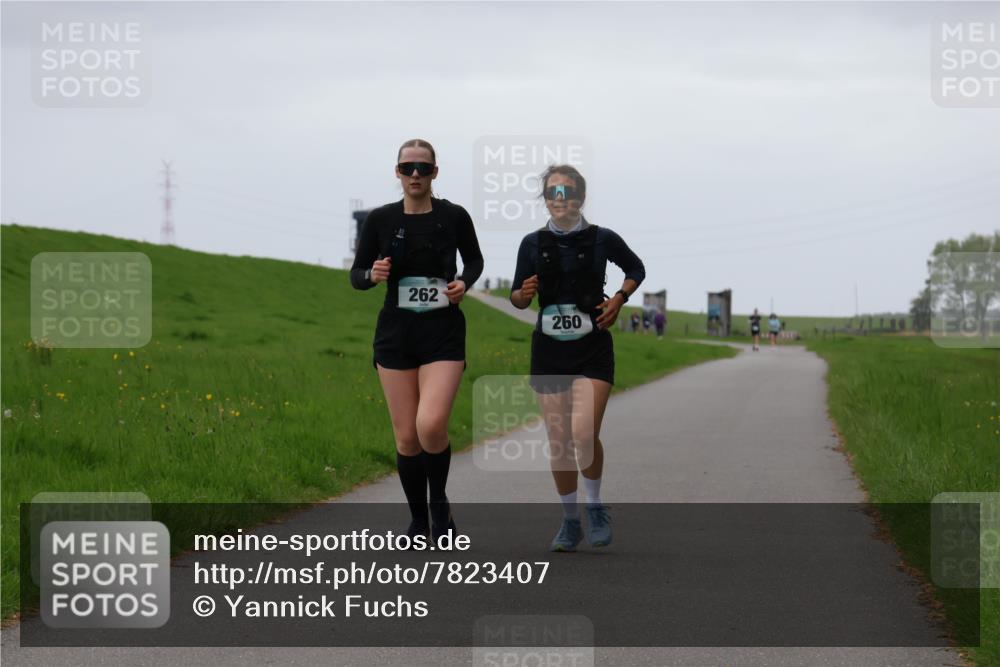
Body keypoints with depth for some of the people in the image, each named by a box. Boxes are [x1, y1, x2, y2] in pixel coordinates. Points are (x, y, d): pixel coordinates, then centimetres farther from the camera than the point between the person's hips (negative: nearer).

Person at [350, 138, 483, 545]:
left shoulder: (454, 217, -2)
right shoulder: (380, 219, 0)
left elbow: (474, 259, 15)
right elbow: (356, 276, 7)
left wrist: (464, 283, -5)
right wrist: (372, 275, -15)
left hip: (443, 332, -2)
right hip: (396, 332, 2)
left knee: (431, 425, -21)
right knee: (406, 436, 2)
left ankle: (439, 500, 8)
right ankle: (418, 520, 22)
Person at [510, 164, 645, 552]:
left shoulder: (602, 239, -2)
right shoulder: (533, 244, 2)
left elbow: (636, 269, 15)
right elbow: (516, 298, 9)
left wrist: (619, 298, -2)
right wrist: (523, 294, -14)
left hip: (593, 349, -2)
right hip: (549, 350, 2)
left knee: (584, 434, -17)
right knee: (558, 442, 4)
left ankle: (595, 507, 7)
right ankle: (570, 521, 19)